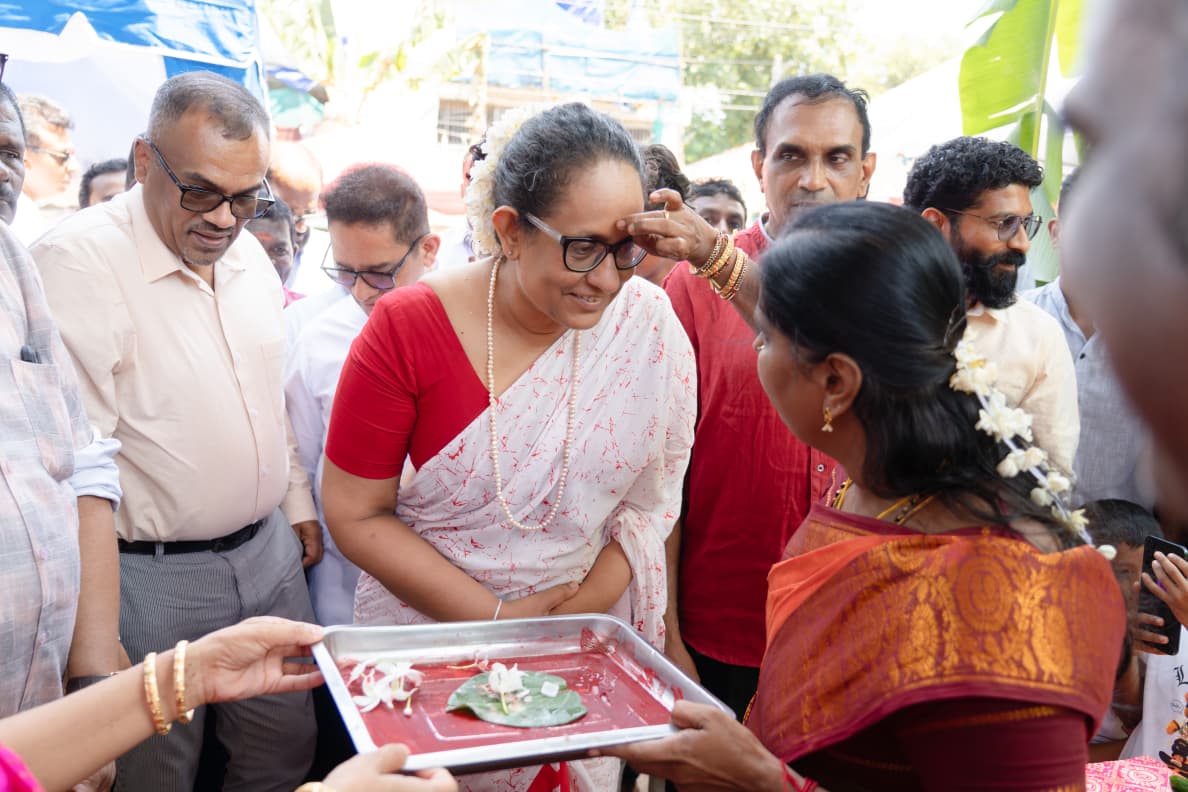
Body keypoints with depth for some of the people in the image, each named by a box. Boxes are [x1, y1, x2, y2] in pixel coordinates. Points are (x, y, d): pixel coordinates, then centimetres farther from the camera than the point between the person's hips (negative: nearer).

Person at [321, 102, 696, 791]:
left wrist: (588, 604, -16)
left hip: (584, 652, 2)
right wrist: (498, 619, -17)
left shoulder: (650, 324, -13)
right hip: (427, 628, -1)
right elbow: (355, 512, -14)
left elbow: (655, 495, -5)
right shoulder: (409, 329, -18)